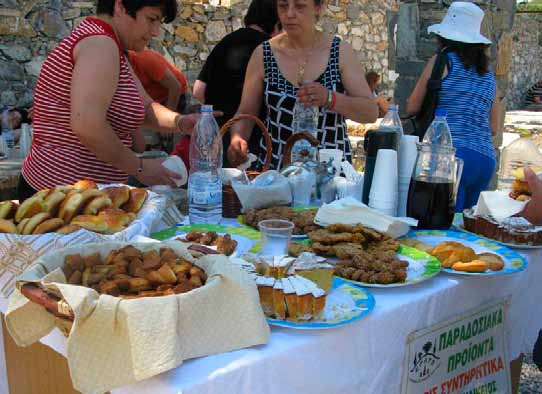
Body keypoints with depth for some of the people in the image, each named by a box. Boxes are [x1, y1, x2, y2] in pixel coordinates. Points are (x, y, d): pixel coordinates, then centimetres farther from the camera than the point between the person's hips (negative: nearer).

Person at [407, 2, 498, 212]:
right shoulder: (488, 75, 17)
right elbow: (493, 128, 20)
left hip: (452, 153, -6)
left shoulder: (443, 61, 2)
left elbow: (412, 108, 7)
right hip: (486, 160, 6)